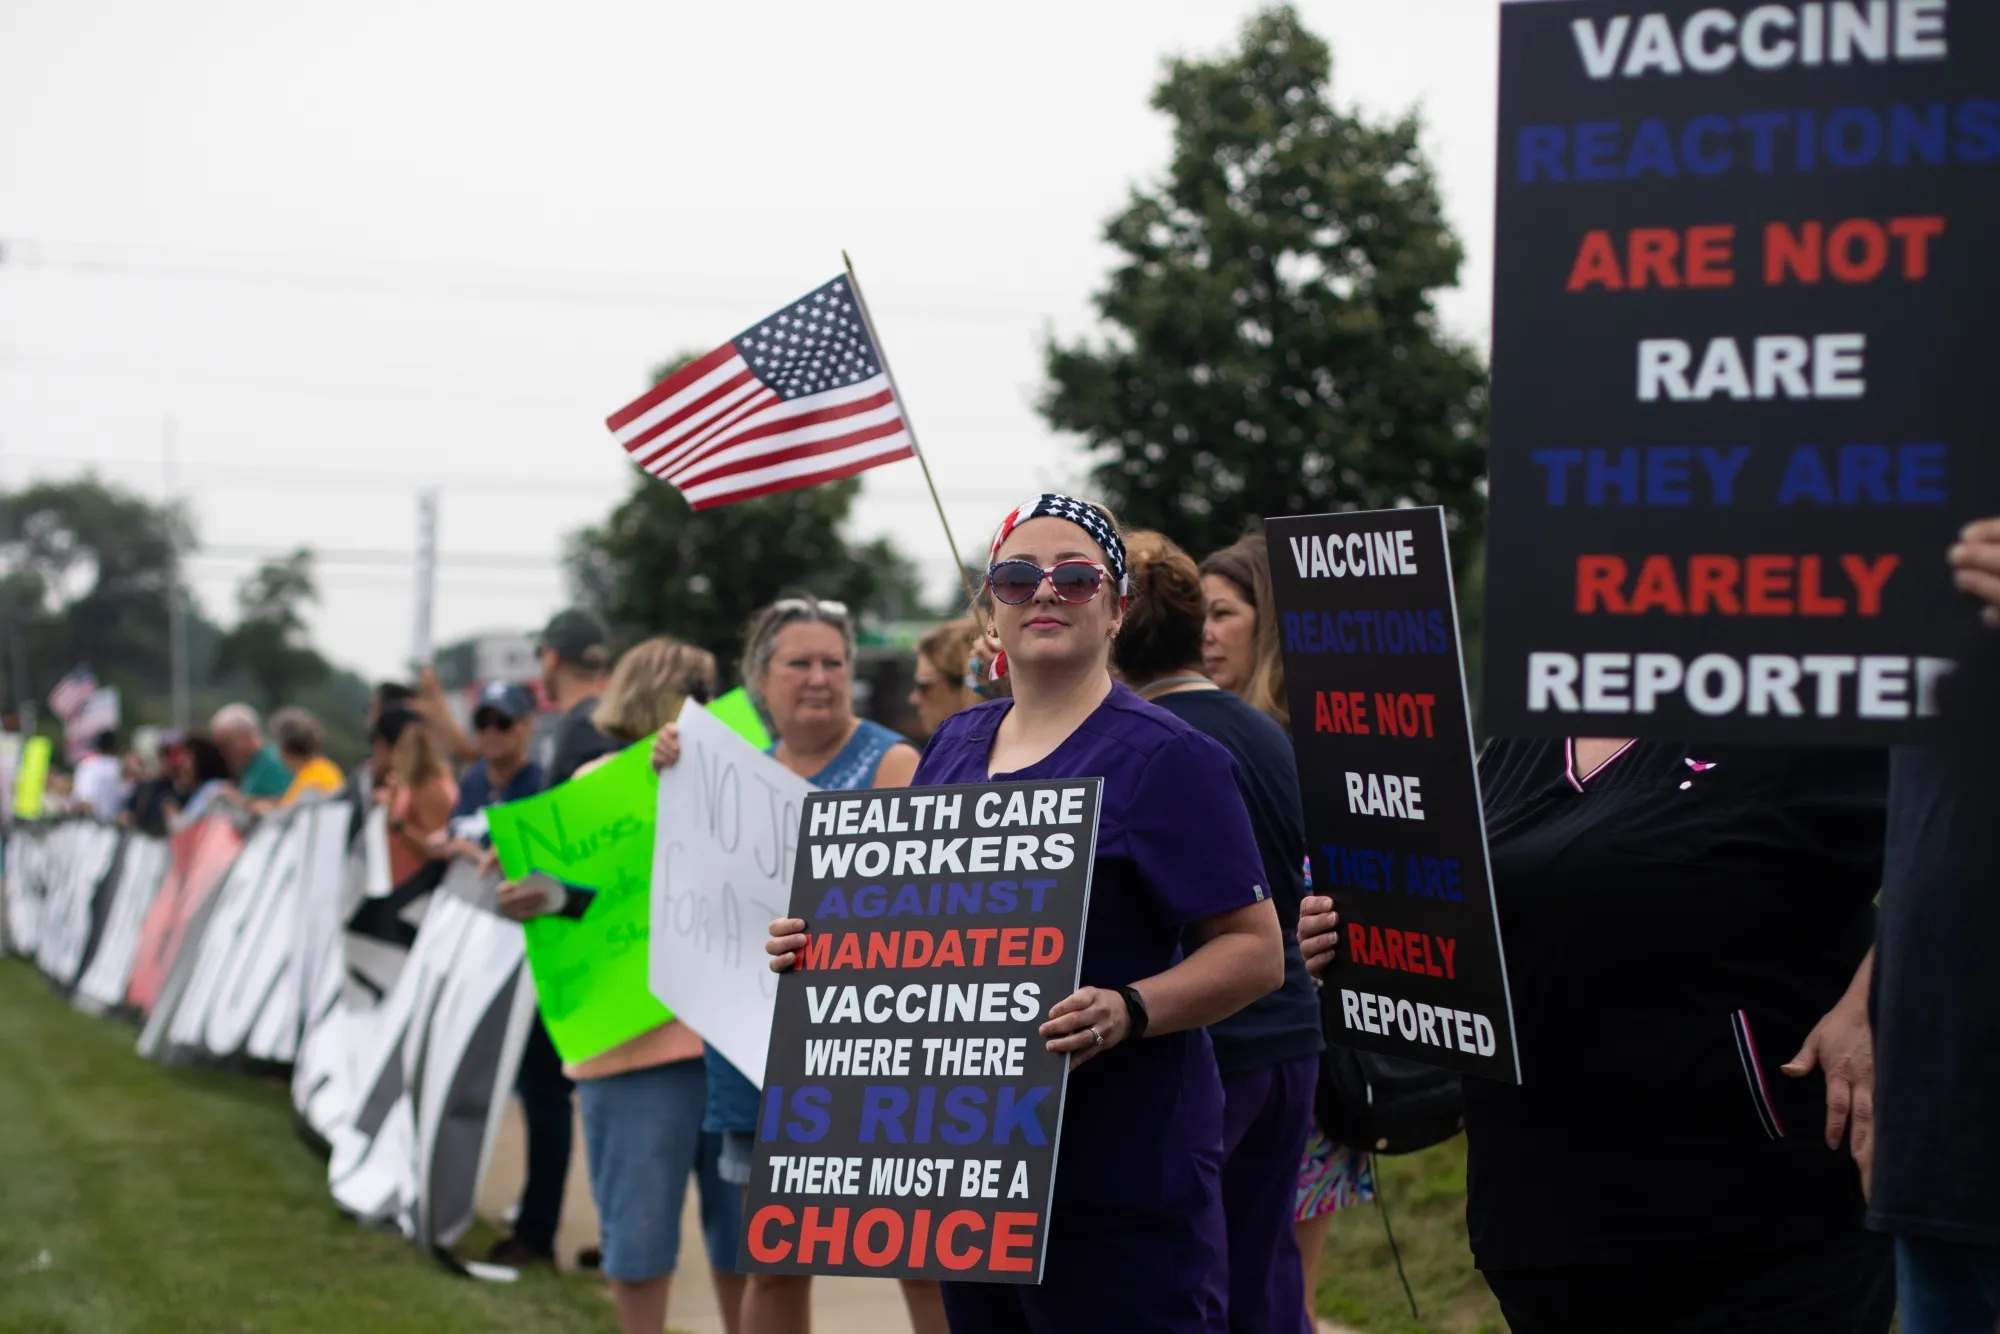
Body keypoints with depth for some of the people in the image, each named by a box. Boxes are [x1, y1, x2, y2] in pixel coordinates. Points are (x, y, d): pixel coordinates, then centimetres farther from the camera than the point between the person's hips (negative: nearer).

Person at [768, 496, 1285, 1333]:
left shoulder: (1164, 758, -9)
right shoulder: (952, 748, 12)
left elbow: (1256, 949, -13)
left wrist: (1128, 1011, -28)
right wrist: (819, 943, 4)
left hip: (1120, 1173, -7)